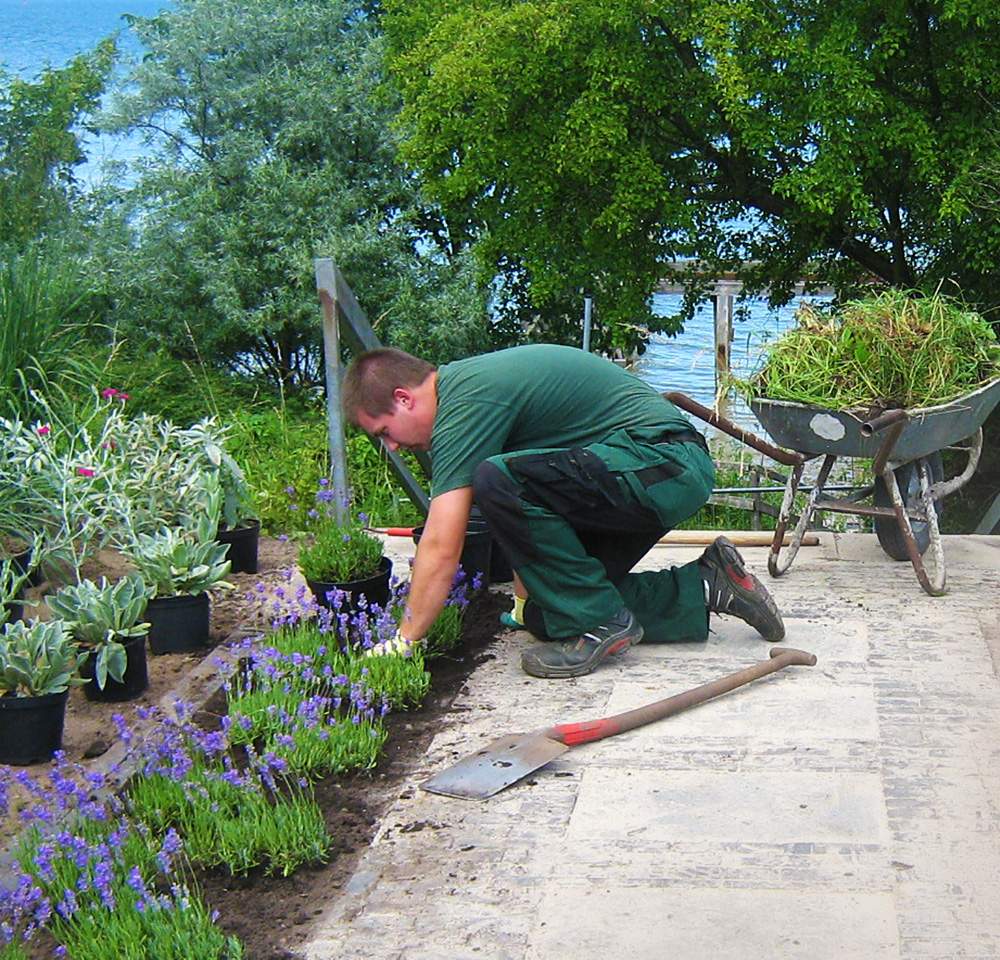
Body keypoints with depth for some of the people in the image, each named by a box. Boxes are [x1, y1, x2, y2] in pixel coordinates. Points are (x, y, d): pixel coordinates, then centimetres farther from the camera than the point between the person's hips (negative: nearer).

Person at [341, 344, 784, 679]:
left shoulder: (463, 406, -16)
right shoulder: (468, 381, 14)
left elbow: (442, 548, -18)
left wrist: (401, 642, -10)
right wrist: (526, 597, 24)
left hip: (663, 464, -11)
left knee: (498, 481, -27)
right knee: (544, 615, 7)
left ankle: (597, 624, -13)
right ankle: (703, 587, 13)